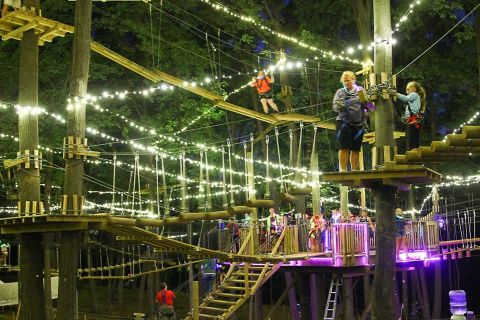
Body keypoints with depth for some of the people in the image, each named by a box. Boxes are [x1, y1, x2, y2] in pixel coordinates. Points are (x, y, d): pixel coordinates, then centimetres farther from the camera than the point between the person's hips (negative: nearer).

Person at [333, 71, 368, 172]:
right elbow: (335, 107, 0)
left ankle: (354, 170, 7)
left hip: (358, 124, 2)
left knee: (356, 149, 2)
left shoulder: (360, 91, 11)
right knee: (344, 148, -8)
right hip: (344, 123, -2)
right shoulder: (340, 92, 8)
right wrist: (341, 105, -21)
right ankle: (342, 170, -7)